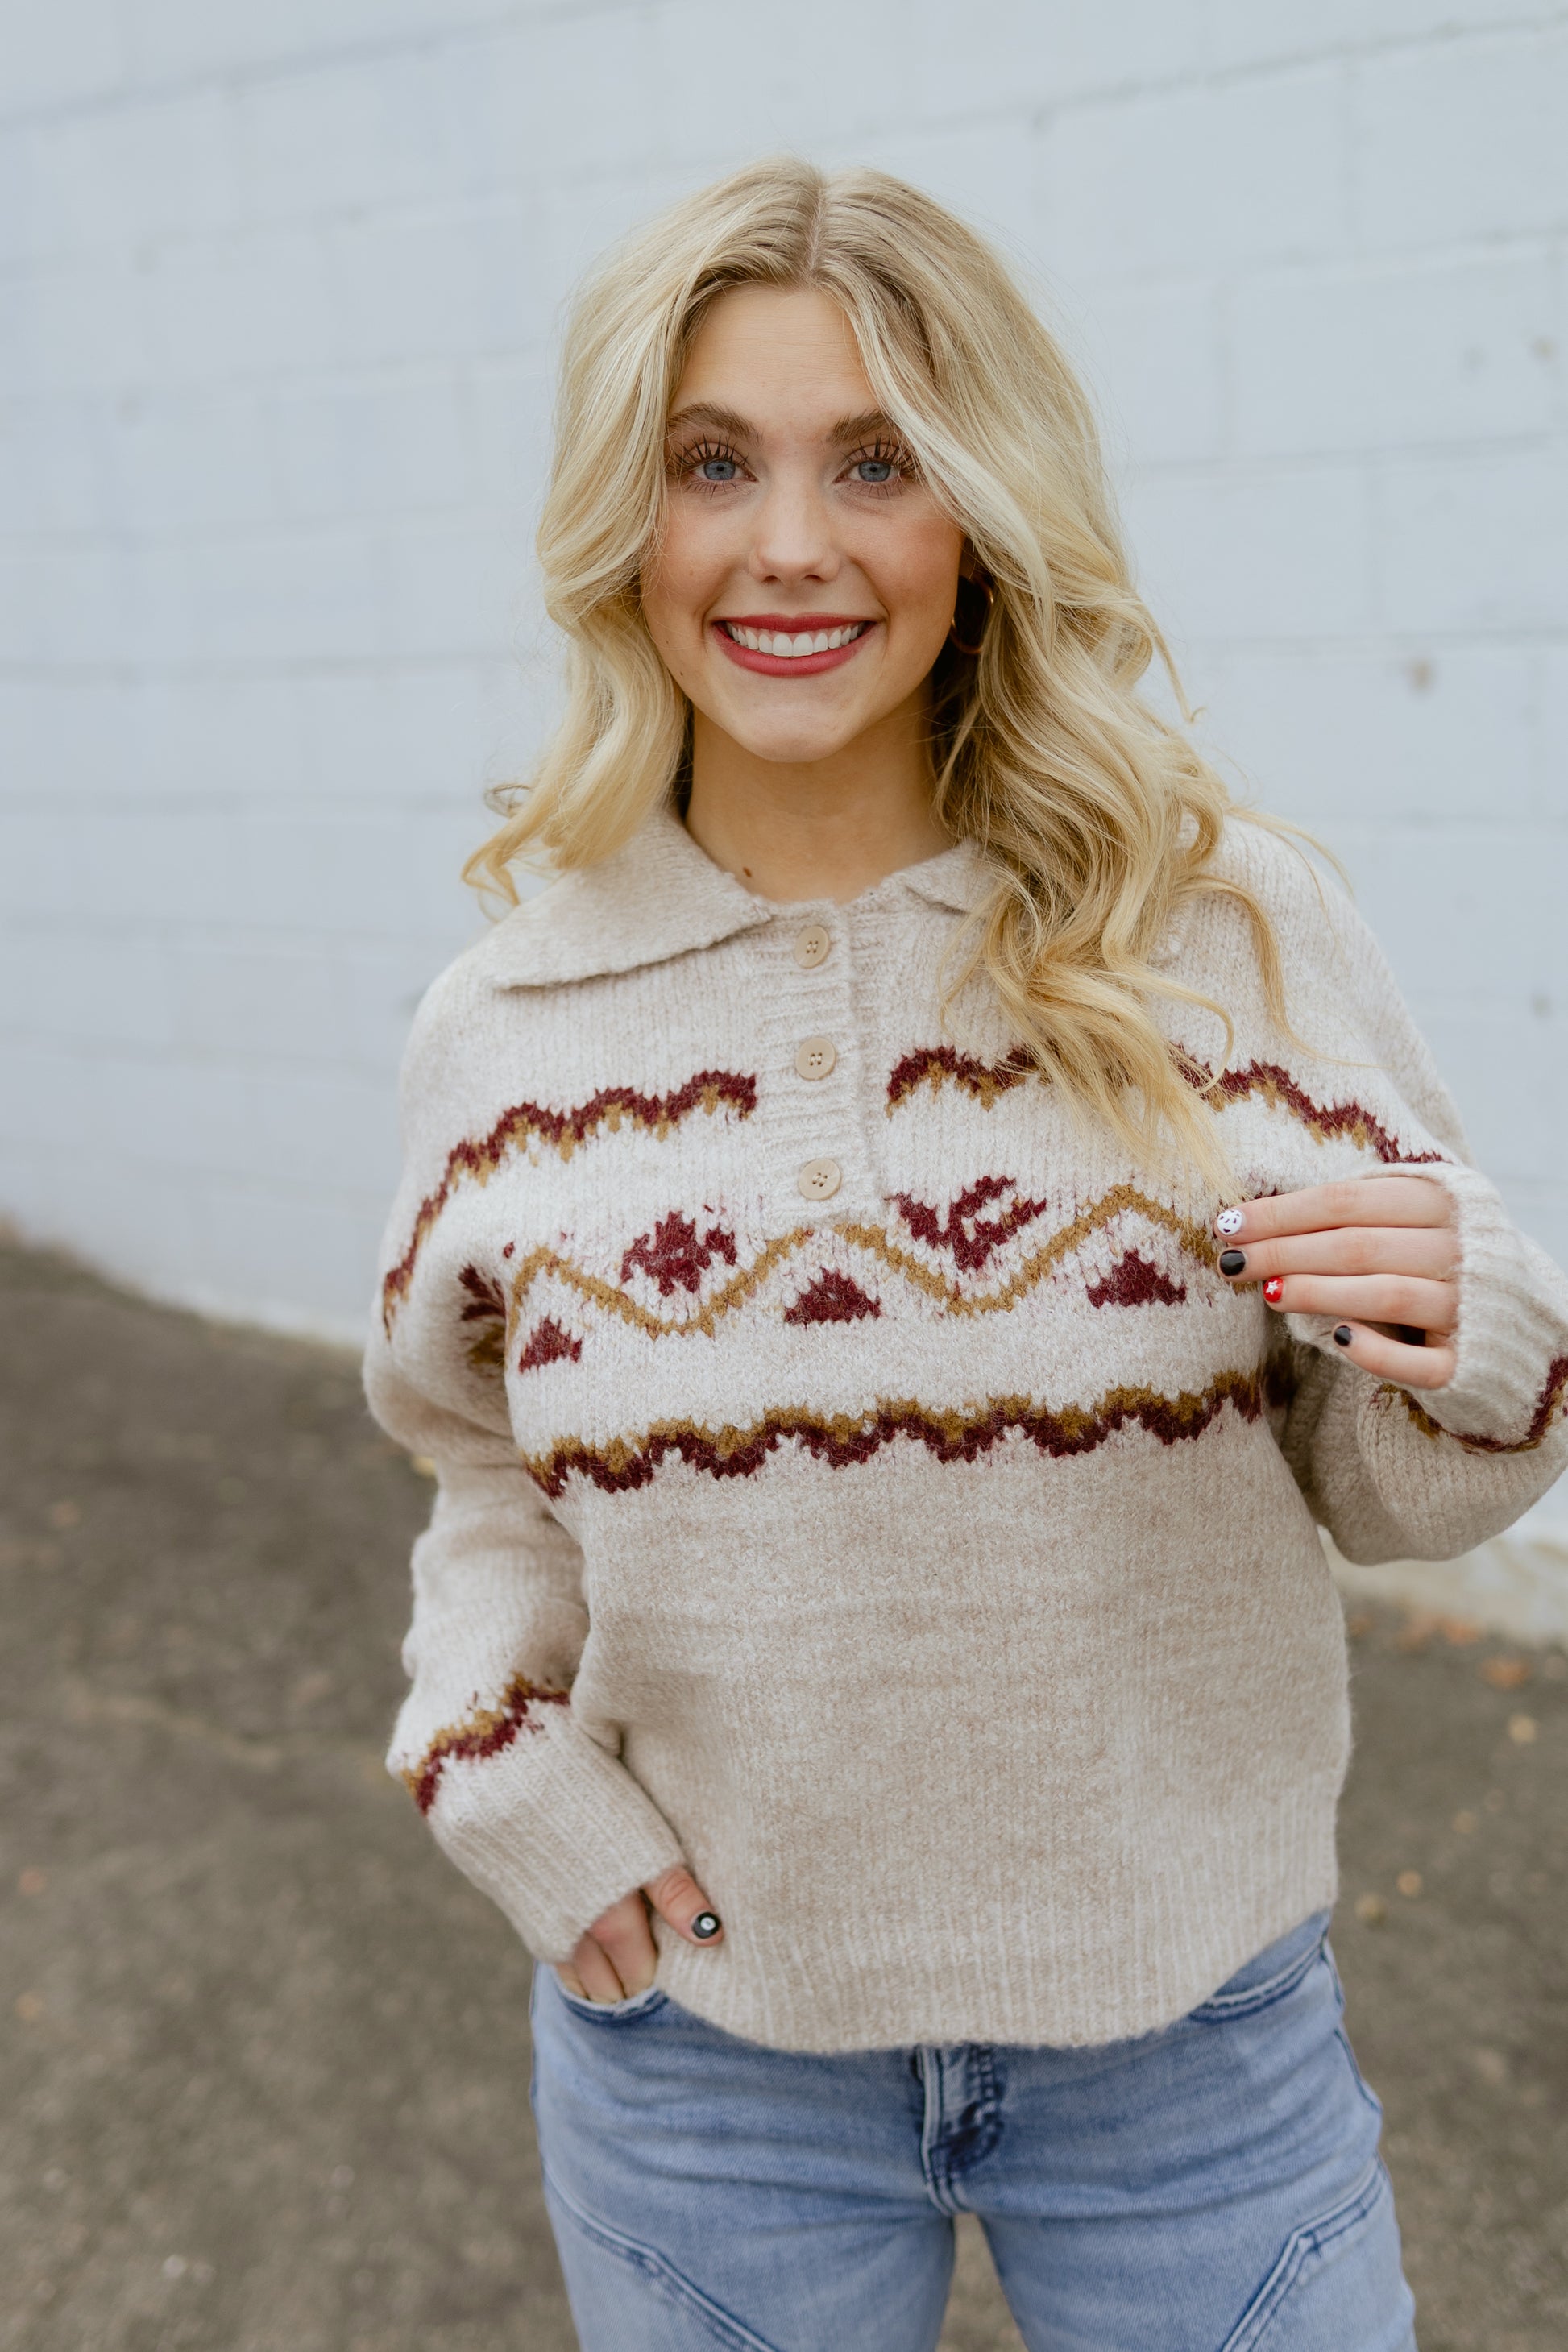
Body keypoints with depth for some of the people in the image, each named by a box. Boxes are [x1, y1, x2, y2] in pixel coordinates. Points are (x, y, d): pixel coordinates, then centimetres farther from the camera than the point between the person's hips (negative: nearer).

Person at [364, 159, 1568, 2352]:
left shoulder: (1234, 931, -11)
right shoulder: (503, 1031, -7)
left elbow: (1390, 1489, -3)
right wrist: (501, 1770, -8)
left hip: (1189, 2027, 0)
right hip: (701, 2038, 2)